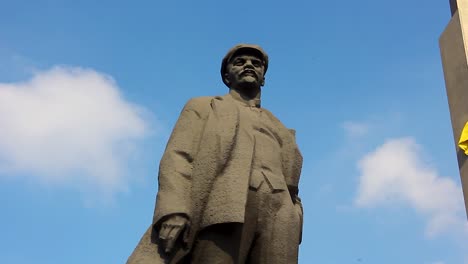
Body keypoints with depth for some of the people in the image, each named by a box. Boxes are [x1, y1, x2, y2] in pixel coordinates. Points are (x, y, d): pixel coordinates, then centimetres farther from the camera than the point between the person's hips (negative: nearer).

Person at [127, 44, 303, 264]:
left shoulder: (280, 129, 35)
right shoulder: (204, 107, 25)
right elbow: (178, 157, 8)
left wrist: (293, 237, 7)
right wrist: (173, 212, -12)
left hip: (275, 220, 3)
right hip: (222, 207, -3)